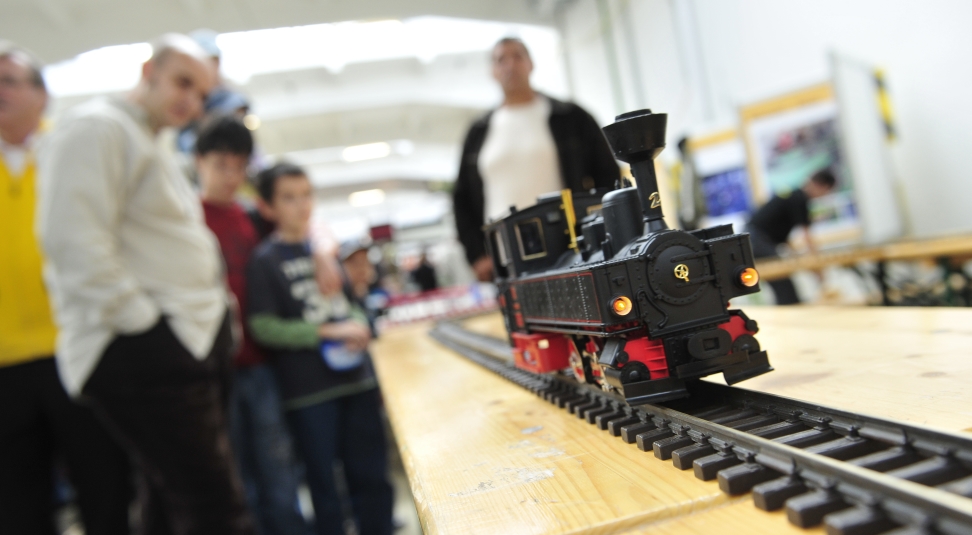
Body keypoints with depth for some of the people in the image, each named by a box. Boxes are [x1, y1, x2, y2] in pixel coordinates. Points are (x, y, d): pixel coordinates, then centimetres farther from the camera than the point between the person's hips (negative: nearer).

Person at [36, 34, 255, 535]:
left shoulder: (151, 148, 24)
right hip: (141, 350, -10)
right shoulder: (96, 127, -6)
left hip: (187, 342, 10)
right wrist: (145, 323, -17)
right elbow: (74, 241, -18)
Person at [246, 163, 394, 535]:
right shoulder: (265, 260, -3)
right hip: (309, 391, -4)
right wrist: (328, 332, -16)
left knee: (372, 477, 10)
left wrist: (359, 326, 1)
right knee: (324, 486, 9)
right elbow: (263, 327, -9)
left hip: (357, 379, 4)